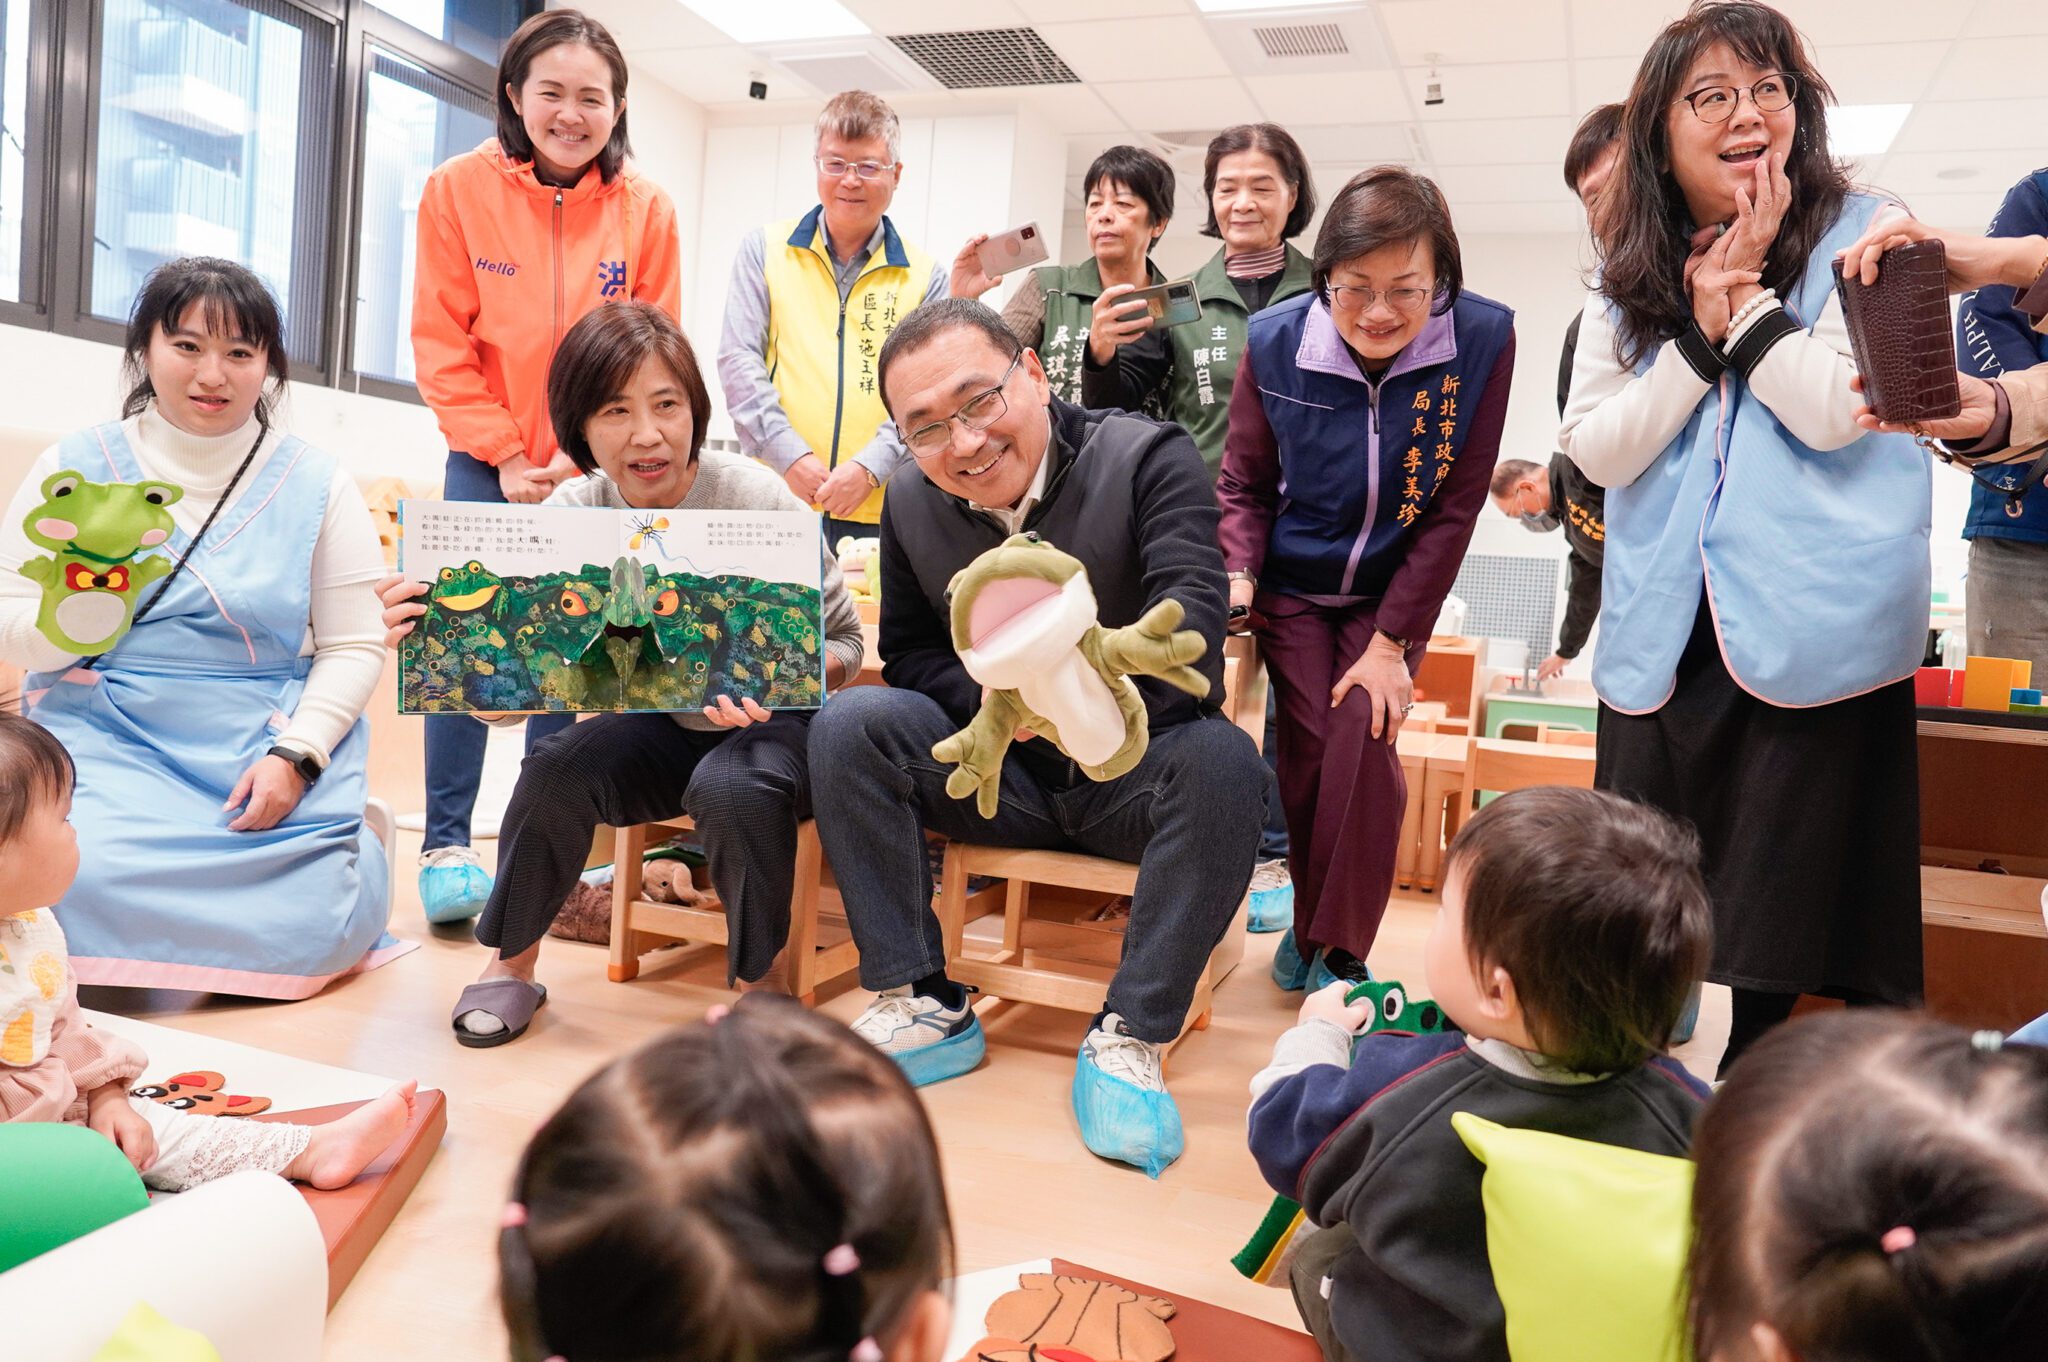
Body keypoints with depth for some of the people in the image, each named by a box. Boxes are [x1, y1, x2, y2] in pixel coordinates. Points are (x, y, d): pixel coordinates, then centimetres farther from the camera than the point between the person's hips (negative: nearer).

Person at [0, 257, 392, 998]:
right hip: (110, 737, 1)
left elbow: (353, 647, 0)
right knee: (84, 883, -27)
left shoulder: (316, 483, 4)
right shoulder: (75, 467, 6)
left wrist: (295, 755, -14)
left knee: (310, 924, -20)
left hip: (270, 743, -1)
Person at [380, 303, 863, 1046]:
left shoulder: (757, 500, -21)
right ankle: (513, 962, 2)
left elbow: (841, 642, -11)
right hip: (662, 730, 4)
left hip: (775, 723, -3)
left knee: (731, 788, -34)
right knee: (559, 766, -23)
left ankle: (762, 979, -6)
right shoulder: (573, 512, -9)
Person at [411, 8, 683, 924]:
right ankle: (446, 843, 1)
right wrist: (506, 455, -10)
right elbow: (442, 342, -5)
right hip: (488, 458, -1)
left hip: (592, 468, 1)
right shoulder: (459, 188, -5)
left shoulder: (646, 209, -4)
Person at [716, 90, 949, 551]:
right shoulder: (764, 250, 11)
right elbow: (738, 361, 4)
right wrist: (790, 455, -9)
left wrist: (870, 467, -12)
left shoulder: (925, 276, 9)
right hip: (775, 496, 0)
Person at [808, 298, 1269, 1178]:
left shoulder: (1147, 461, -14)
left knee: (1222, 760, -35)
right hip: (1001, 774, 3)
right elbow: (909, 653, 7)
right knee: (847, 727, -18)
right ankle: (924, 1007, -14)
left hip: (1133, 773, -3)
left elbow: (1190, 628, -28)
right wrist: (989, 699, -17)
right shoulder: (912, 506, -1)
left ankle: (1130, 1038, -24)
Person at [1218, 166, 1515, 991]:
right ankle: (1313, 924, 16)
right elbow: (1243, 485, -3)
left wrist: (1392, 643, -14)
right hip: (1292, 586, 1)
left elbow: (1454, 509, -13)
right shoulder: (1275, 341, -16)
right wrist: (1238, 578, -21)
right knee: (1309, 748, -8)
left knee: (1364, 737, -16)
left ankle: (1340, 950, 1)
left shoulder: (1484, 341, -19)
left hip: (1394, 592, -1)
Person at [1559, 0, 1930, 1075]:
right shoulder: (1626, 280, 10)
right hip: (1663, 636, 4)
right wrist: (1699, 335, -9)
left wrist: (1748, 296, -9)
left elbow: (1838, 410, -13)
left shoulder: (1861, 236, 1)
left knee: (1772, 936, 2)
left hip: (1809, 629, -3)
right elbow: (1596, 449, 0)